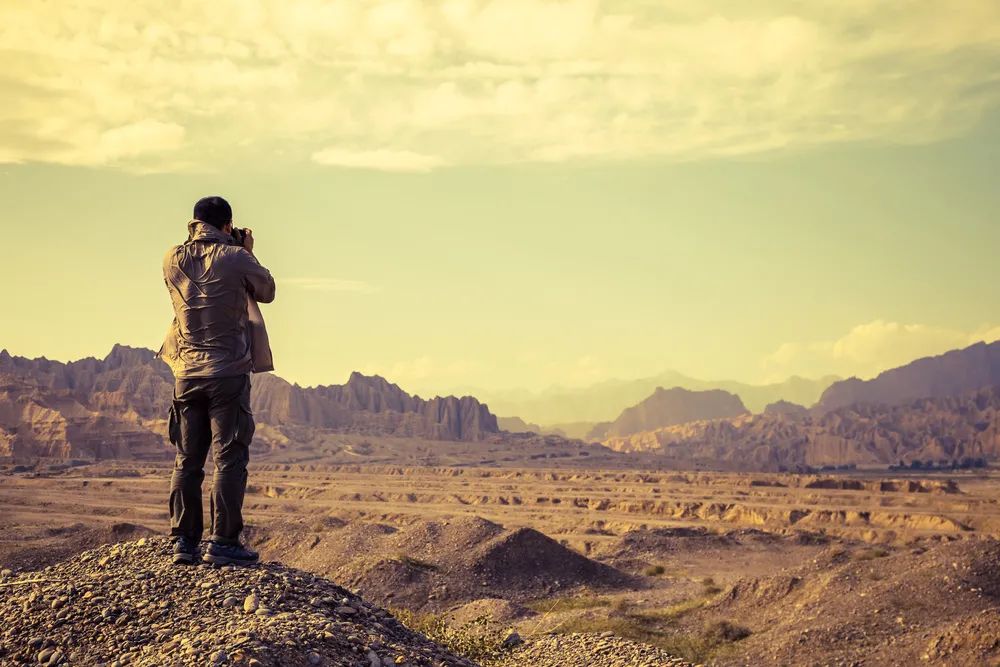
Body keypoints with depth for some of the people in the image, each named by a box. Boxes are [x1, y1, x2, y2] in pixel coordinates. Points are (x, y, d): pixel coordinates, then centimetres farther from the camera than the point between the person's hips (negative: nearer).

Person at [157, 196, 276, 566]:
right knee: (229, 459, -1)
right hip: (228, 372, -5)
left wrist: (194, 239, 22)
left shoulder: (172, 260, 3)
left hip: (187, 373, 5)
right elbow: (267, 291, 6)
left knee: (187, 460, 9)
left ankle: (184, 541, 11)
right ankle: (223, 542, -3)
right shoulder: (235, 258, -9)